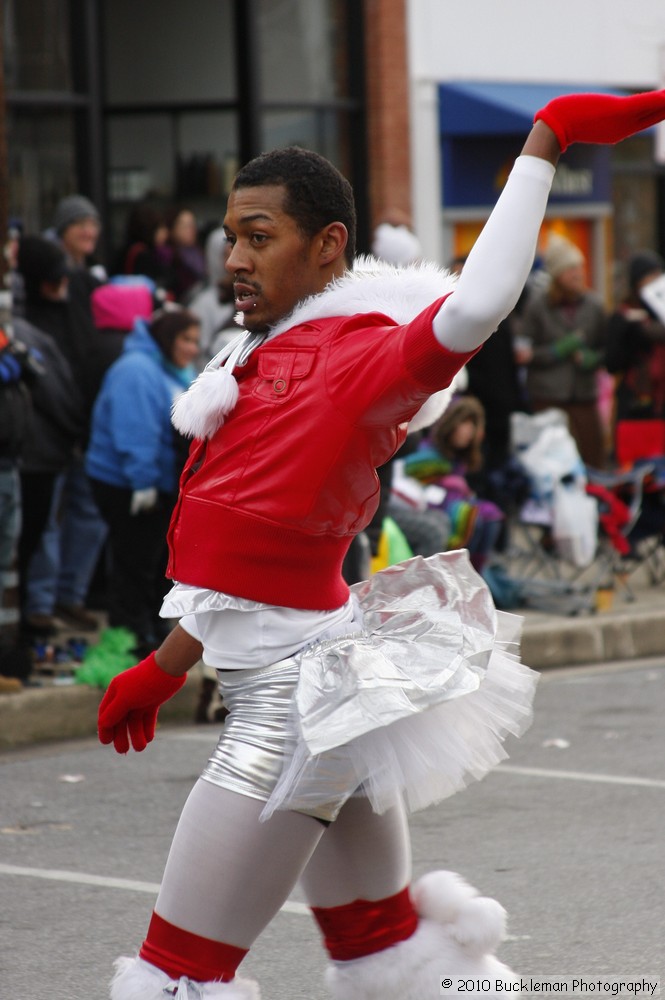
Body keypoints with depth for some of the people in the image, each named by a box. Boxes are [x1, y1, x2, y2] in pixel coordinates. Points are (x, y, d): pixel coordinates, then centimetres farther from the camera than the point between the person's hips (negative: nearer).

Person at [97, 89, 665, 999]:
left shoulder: (358, 360, -17)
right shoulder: (274, 356, 8)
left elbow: (473, 307, -40)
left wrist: (544, 142, -32)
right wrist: (165, 669, 24)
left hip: (297, 702, -9)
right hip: (295, 686, 9)